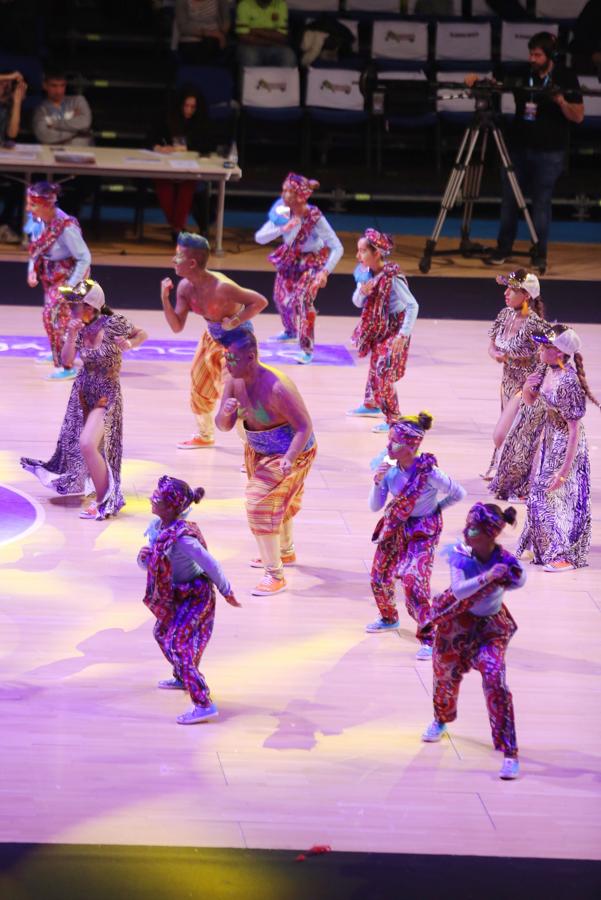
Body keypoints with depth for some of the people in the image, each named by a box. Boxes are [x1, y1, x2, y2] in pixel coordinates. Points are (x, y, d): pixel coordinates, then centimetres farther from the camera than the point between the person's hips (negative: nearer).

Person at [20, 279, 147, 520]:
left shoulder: (114, 324, -19)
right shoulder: (80, 329, -6)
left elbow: (142, 334, -3)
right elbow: (67, 362, -12)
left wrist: (129, 344, -23)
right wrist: (71, 336, -25)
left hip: (107, 394, -6)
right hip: (83, 391, 6)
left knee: (87, 445, -21)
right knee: (74, 442, 19)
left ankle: (104, 502, -10)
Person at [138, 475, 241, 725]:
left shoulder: (182, 538, -32)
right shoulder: (156, 527, -5)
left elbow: (210, 564, -24)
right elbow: (146, 563, 7)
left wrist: (226, 592, -11)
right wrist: (144, 557, -18)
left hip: (195, 596, -10)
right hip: (178, 594, 10)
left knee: (177, 645, -16)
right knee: (162, 633, 27)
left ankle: (204, 704, -18)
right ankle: (182, 678, 51)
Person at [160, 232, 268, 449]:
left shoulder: (221, 287, -34)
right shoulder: (185, 287, -10)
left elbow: (260, 302, -29)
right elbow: (177, 327, -7)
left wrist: (235, 321, -31)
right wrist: (165, 299, -19)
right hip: (213, 337, 8)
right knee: (199, 386, 20)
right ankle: (205, 435, 43)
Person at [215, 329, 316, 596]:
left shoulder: (277, 387, -35)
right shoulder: (234, 380, -13)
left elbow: (305, 427, -31)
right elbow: (223, 425, -9)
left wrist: (289, 459, -45)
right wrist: (226, 412, -33)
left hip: (290, 452, -8)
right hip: (258, 450, 8)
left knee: (261, 504, -16)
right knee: (277, 503, 28)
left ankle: (275, 575, -9)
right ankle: (286, 552, 54)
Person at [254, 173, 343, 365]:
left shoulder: (315, 218, -32)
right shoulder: (283, 212, -21)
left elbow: (337, 248, -31)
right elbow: (259, 237, -23)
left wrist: (325, 272, -43)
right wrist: (282, 229, -39)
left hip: (313, 261, -5)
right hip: (290, 258, 5)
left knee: (302, 298, -22)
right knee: (281, 297, 19)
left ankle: (307, 349, -10)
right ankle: (290, 331, 52)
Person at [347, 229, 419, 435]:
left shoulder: (393, 278, -27)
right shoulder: (366, 274, -4)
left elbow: (412, 306, -26)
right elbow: (357, 302, 6)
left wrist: (403, 335, -29)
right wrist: (362, 291, -18)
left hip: (393, 330, -8)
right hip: (376, 329, 8)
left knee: (384, 374, -11)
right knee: (374, 367, 22)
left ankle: (394, 418, -1)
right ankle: (371, 404, 43)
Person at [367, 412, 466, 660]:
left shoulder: (429, 472, -27)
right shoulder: (389, 467, -14)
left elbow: (459, 494, -12)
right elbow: (374, 506, -9)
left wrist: (435, 508, -5)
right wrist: (378, 481, -24)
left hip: (421, 533, -6)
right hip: (394, 527, 6)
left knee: (413, 585, -17)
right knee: (379, 578, 13)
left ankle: (428, 638, -3)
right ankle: (389, 618, 44)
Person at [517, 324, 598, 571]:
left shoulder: (568, 382, -31)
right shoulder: (548, 371, -6)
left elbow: (574, 430, -28)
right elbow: (529, 400, 10)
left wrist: (564, 470, -27)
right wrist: (527, 387, -15)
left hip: (566, 445, -9)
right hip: (549, 438, 9)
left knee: (561, 496, 1)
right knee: (540, 493, 19)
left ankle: (566, 556, 14)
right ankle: (543, 544, 37)